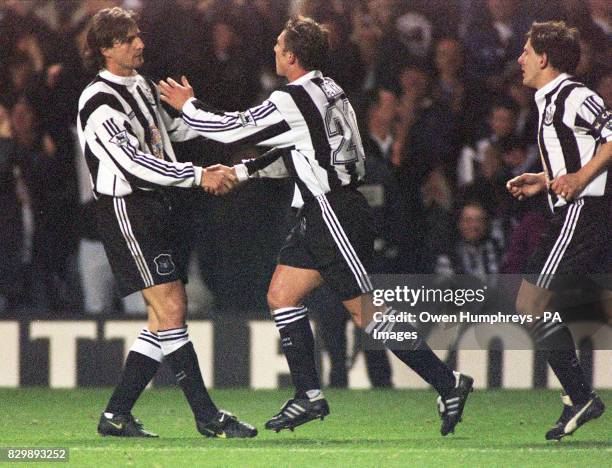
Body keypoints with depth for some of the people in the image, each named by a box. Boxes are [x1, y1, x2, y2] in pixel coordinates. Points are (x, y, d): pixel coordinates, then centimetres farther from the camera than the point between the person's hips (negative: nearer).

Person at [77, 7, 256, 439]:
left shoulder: (143, 87, 15)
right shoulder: (99, 103, -14)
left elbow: (171, 130, 32)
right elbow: (133, 162, -20)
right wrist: (198, 176, -18)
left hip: (157, 208, 10)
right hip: (126, 211, -10)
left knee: (169, 314, 6)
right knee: (170, 309, -13)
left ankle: (116, 414, 11)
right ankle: (206, 416, -12)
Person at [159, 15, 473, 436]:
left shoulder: (292, 100, -17)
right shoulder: (326, 91, 12)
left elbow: (232, 130, -11)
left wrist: (188, 106, 4)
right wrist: (243, 171, 18)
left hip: (335, 214, -10)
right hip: (320, 215, 10)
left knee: (367, 314, -7)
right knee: (281, 295, 10)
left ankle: (448, 383, -2)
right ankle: (309, 396, 11)